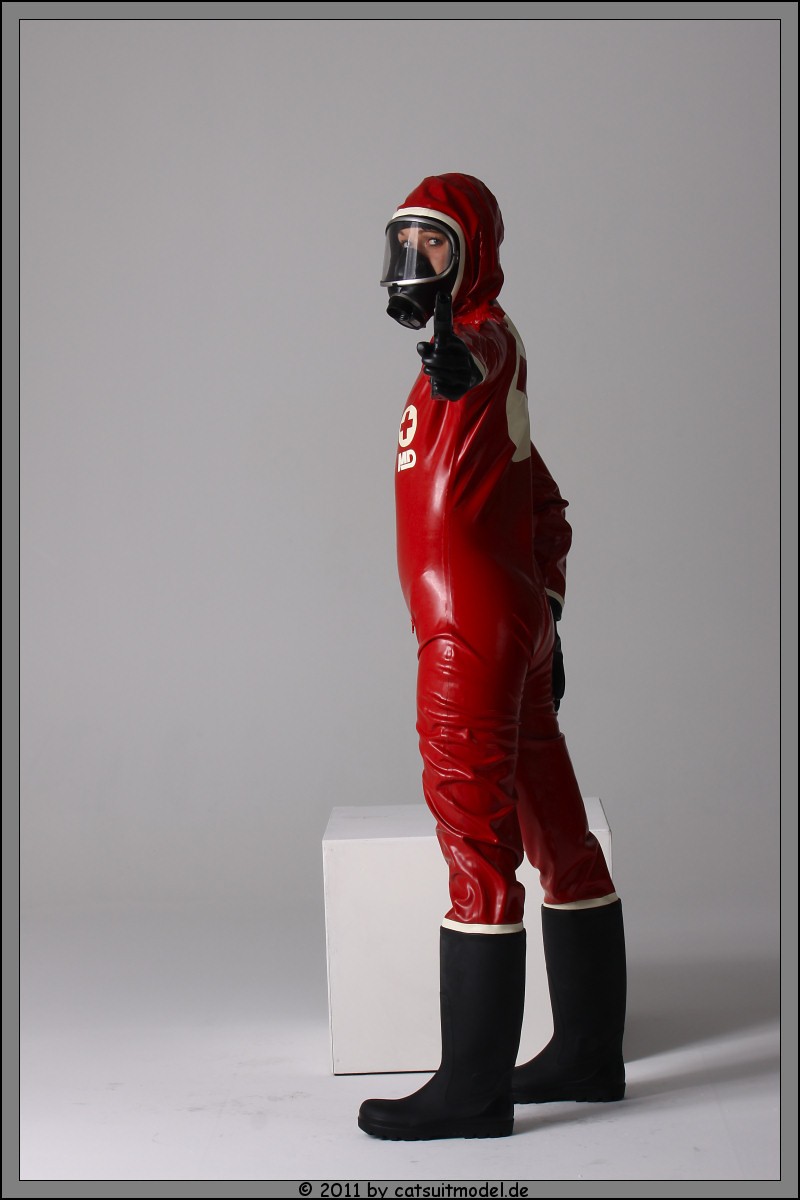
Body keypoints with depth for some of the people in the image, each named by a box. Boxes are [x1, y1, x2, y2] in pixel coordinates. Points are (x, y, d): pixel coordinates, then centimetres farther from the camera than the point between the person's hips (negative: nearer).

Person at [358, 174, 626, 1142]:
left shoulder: (488, 337, -6)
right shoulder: (475, 362, 22)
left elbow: (467, 371, -34)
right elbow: (545, 507, 25)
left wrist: (448, 355, -56)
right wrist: (544, 617, 24)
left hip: (470, 626, -10)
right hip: (513, 624, 10)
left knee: (477, 836, -7)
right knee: (555, 833, 13)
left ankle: (474, 1085, -1)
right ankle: (587, 1053, 24)